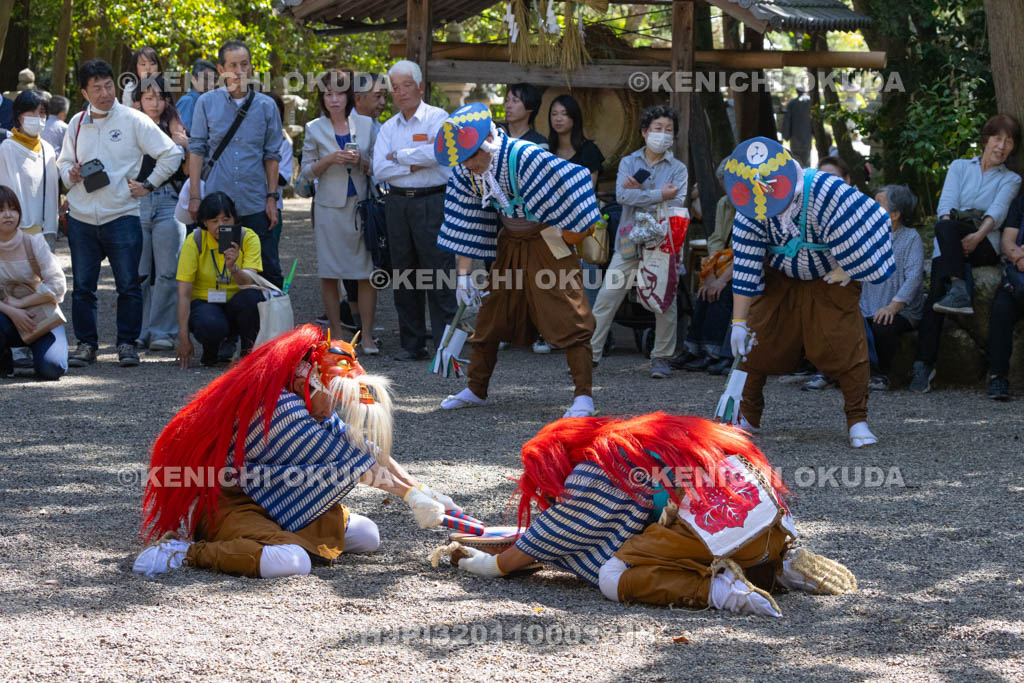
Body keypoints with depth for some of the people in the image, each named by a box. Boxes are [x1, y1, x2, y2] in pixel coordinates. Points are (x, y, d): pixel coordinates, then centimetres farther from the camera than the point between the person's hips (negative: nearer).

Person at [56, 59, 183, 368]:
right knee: (82, 286, 5)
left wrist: (148, 184, -1)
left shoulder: (133, 120, -2)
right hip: (81, 218, 3)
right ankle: (86, 343, 14)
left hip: (122, 215, -3)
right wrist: (70, 174, -1)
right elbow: (63, 162, 21)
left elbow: (171, 154, 0)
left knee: (128, 285, -2)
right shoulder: (77, 124, 10)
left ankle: (127, 343, 8)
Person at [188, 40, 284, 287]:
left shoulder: (266, 106, 6)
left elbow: (272, 155, 9)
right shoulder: (207, 103, 4)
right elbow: (196, 150, 4)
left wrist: (272, 197, 2)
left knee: (269, 270, 0)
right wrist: (194, 197, -3)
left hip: (256, 204, 0)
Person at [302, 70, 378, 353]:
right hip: (330, 207, 0)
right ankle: (336, 335, 10)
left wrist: (361, 161, -9)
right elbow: (307, 170, 6)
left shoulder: (366, 125, 8)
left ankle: (367, 335, 2)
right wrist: (329, 160, -12)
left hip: (362, 203, 0)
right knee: (329, 275, 0)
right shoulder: (314, 129, 5)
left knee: (367, 273, -4)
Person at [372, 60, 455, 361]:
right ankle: (412, 344, 15)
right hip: (398, 203, 5)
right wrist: (413, 165, -9)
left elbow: (435, 153, -17)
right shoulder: (389, 127, 14)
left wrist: (398, 155, -4)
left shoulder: (438, 118, 0)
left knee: (438, 273, -8)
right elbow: (380, 169, 3)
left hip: (432, 201, -5)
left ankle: (445, 345, -6)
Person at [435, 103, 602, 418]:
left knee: (568, 318, -12)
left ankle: (583, 397, -10)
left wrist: (570, 234, -13)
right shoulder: (466, 172, -7)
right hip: (510, 246, 7)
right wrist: (464, 275, 3)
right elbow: (465, 227, 3)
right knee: (490, 317, 11)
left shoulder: (525, 157, -29)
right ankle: (475, 390, 25)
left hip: (548, 245, -7)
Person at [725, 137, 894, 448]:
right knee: (757, 343, -3)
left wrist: (845, 269, -14)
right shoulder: (750, 214, -23)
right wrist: (739, 322, -18)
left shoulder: (826, 191, -35)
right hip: (779, 281, 2)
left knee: (844, 346, -14)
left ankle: (858, 420, -2)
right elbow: (745, 269, -20)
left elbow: (854, 235, -22)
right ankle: (747, 417, 14)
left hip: (831, 279, -2)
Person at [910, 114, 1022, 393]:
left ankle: (957, 293, -44)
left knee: (947, 227, -34)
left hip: (985, 245, -2)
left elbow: (997, 211, -3)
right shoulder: (960, 167, 22)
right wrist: (954, 241, -14)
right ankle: (924, 363, -34)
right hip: (948, 245, 2)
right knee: (937, 289, -28)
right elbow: (946, 205, 7)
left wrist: (977, 236, -24)